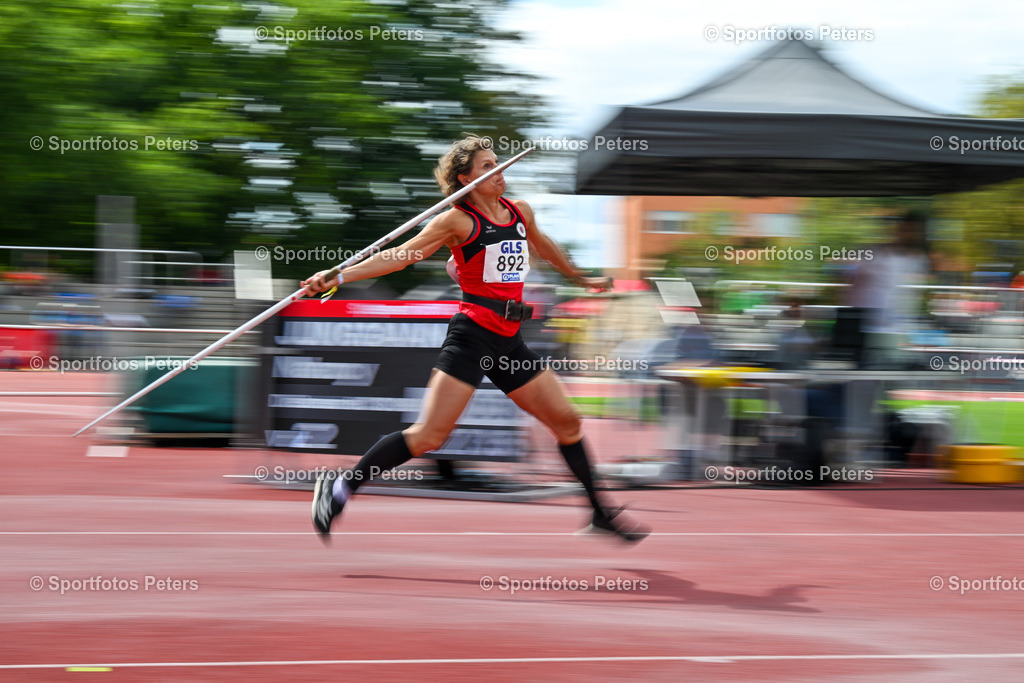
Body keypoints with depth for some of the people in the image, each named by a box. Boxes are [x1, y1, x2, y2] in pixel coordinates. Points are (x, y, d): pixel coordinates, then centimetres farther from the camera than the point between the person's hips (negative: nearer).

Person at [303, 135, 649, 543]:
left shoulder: (521, 213, 13)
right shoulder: (459, 221, -6)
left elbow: (543, 246, 34)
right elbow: (401, 256, -8)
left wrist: (580, 279, 48)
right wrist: (339, 276, -17)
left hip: (509, 341, 7)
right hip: (472, 336, -7)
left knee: (567, 422, 9)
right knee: (430, 436, -15)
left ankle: (599, 515, 21)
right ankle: (340, 488, -6)